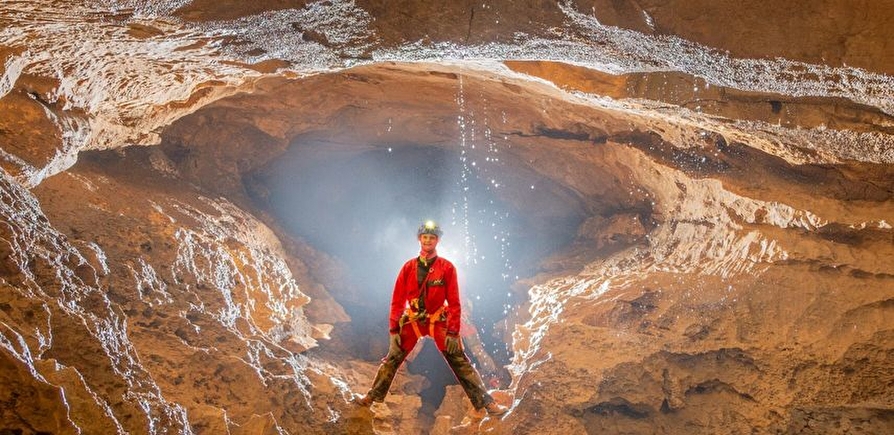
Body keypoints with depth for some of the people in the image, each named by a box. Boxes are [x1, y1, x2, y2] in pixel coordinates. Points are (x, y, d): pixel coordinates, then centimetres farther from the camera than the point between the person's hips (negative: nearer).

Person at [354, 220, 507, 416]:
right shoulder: (409, 267, 2)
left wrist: (453, 332, -11)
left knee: (460, 362, -5)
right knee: (391, 360, 6)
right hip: (412, 320, 2)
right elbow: (397, 300, 5)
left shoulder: (447, 267, -4)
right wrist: (393, 329, -1)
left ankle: (485, 402, 0)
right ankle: (372, 397, 22)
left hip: (439, 321, -2)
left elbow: (454, 302, -5)